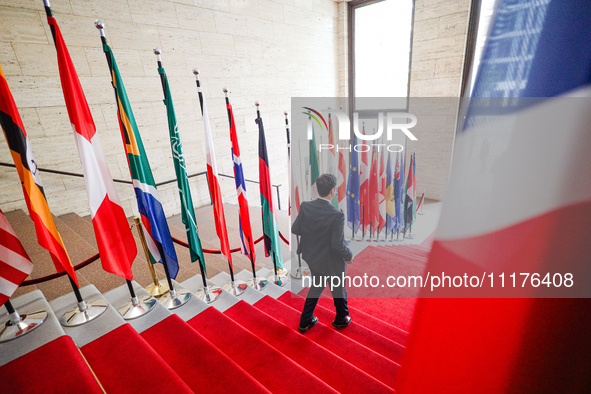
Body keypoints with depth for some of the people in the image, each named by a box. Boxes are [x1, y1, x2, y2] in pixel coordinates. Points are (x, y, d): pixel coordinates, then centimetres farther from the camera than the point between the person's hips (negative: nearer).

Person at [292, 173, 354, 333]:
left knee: (316, 287, 28)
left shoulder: (305, 206, -15)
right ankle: (341, 319, 49)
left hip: (312, 257, 5)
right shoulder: (337, 215, -30)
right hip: (331, 263, -5)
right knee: (338, 291, 23)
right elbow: (337, 245, -26)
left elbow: (295, 229, -6)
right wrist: (349, 256, -7)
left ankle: (305, 321, 41)